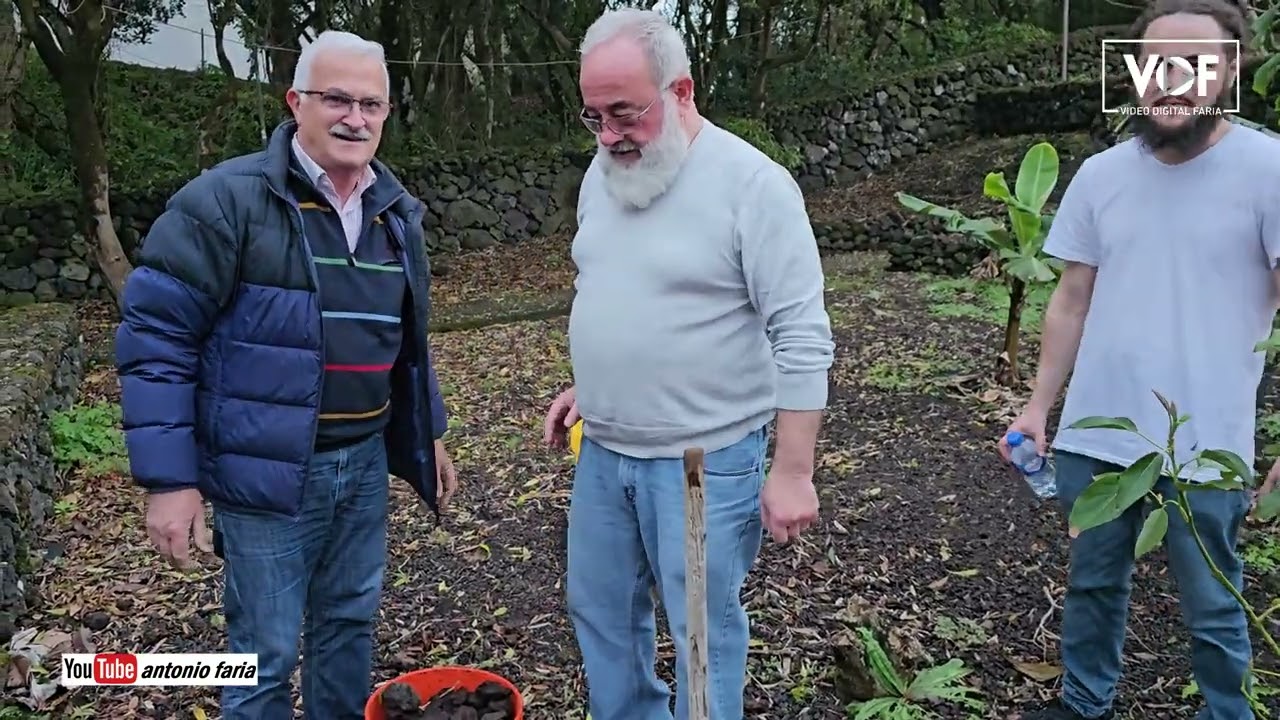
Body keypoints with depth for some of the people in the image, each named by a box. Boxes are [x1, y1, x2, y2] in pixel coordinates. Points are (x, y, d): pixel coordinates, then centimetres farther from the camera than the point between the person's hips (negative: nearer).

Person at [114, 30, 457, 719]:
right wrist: (168, 477, -16)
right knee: (267, 652, 7)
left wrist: (428, 433, 19)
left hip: (365, 462, 6)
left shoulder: (396, 212, 7)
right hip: (268, 471, -5)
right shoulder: (227, 199, -14)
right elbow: (156, 334, -13)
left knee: (351, 622, 19)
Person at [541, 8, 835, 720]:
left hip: (705, 460, -7)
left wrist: (793, 471, -18)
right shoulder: (603, 173, 5)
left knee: (703, 629, 8)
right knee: (600, 609, 19)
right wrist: (585, 385, 16)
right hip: (603, 451, 7)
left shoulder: (752, 183, -17)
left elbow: (802, 339, -17)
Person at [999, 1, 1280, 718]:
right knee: (1092, 583, 20)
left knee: (1212, 608, 13)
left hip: (1204, 447, -4)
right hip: (1094, 434, 4)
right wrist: (1037, 406, 5)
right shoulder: (1099, 176, 3)